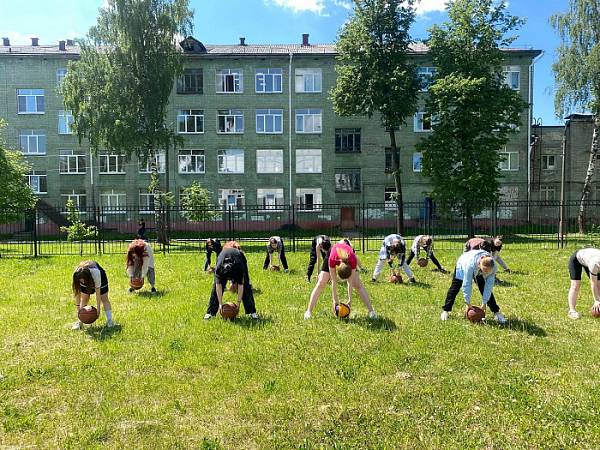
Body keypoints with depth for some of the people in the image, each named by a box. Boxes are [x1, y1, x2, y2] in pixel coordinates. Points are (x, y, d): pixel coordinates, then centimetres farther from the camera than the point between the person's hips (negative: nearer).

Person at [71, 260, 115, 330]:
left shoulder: (96, 273, -44)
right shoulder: (76, 275, -35)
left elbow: (97, 292, -36)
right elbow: (77, 292, -26)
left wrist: (98, 308, -32)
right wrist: (78, 306, -26)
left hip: (101, 277, -3)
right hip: (86, 279, 3)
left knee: (104, 299, -4)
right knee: (83, 299, -7)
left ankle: (110, 321, 0)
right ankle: (79, 322, -2)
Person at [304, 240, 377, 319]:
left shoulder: (353, 260, -41)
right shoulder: (332, 259, -43)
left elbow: (350, 281, -27)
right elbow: (334, 281, -30)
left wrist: (350, 300, -20)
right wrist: (335, 300, -24)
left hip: (348, 257, 1)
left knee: (358, 285, -9)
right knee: (321, 283, -12)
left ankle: (371, 311, -1)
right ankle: (309, 311, -9)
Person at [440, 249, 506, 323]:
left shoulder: (493, 267, -36)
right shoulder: (470, 264, -47)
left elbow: (489, 285, -28)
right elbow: (467, 284, -39)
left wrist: (484, 303, -27)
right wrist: (468, 303, -33)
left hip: (478, 272, 3)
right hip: (463, 266, -3)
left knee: (487, 291, -6)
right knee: (455, 288, -4)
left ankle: (496, 312, 3)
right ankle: (446, 310, 7)